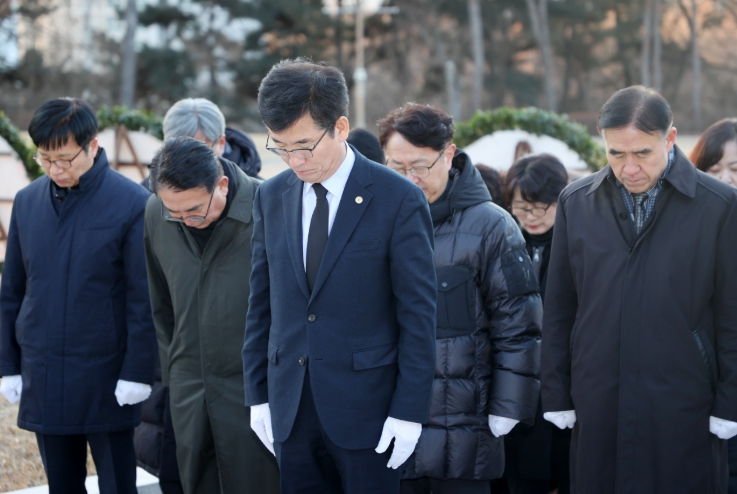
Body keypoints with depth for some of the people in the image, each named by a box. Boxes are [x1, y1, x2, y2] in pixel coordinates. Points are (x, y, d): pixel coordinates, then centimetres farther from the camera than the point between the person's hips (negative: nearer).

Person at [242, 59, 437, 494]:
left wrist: (409, 411, -10)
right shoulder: (271, 198, 6)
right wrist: (258, 394, 9)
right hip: (291, 408, 4)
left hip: (366, 409, -4)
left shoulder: (398, 200, -8)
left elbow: (418, 313, -8)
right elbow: (262, 304, 12)